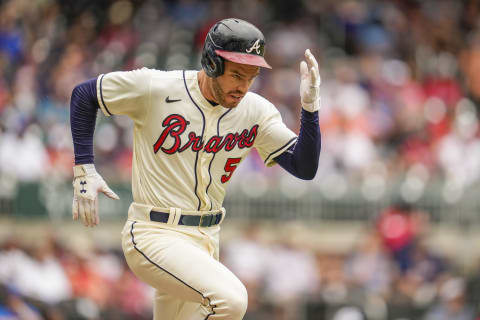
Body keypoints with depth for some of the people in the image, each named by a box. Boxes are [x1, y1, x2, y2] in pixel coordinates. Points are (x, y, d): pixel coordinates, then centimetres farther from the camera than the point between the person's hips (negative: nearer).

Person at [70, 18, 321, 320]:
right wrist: (84, 170, -2)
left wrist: (310, 106, -19)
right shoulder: (155, 89, -12)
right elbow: (84, 94, 2)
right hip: (155, 236, -6)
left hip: (206, 239, 6)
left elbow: (305, 168, -5)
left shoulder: (256, 111, -1)